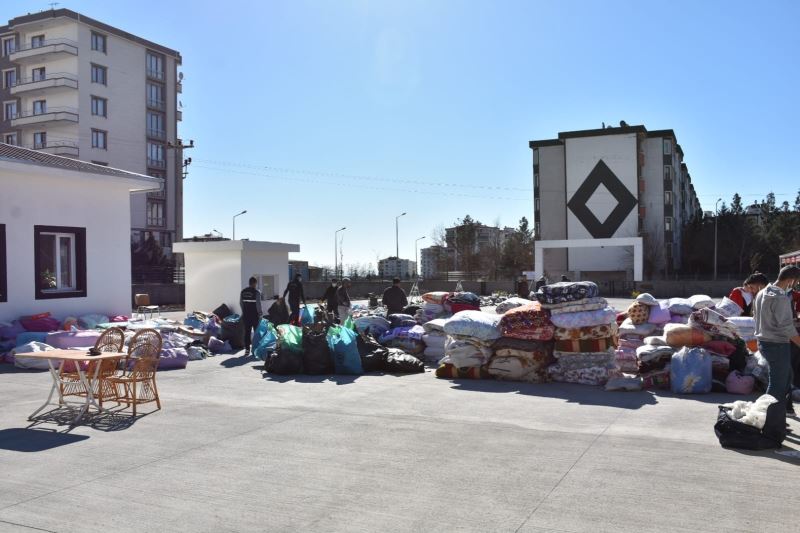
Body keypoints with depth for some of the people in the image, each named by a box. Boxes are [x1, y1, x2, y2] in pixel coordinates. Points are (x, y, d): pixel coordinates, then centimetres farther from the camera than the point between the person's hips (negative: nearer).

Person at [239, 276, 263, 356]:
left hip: (246, 315, 4)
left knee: (247, 332, 8)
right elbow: (258, 304, -13)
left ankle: (247, 349, 8)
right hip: (254, 315, -4)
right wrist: (260, 314, -5)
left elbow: (241, 303, 10)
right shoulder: (256, 292, -12)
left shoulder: (243, 291, 5)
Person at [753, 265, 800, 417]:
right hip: (778, 345, -9)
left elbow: (756, 317, 17)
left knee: (786, 376, 23)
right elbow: (787, 327, -22)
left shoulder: (761, 293, 7)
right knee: (778, 383, 1)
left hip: (763, 341, 9)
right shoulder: (781, 298, -21)